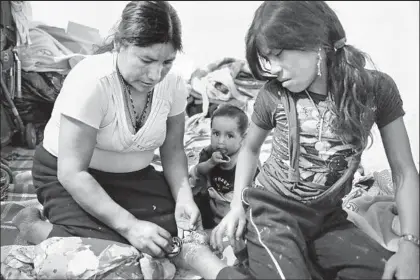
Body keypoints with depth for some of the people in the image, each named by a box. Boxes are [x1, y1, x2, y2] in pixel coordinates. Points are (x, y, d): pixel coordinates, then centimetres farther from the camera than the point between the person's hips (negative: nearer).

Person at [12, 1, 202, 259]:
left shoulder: (173, 83, -12)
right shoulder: (91, 81, -29)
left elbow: (173, 151, 0)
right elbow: (72, 173, -29)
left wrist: (184, 197, -19)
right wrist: (128, 225, -35)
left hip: (133, 177, 6)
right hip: (67, 177, -6)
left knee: (189, 230, -7)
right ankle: (34, 226, 1)